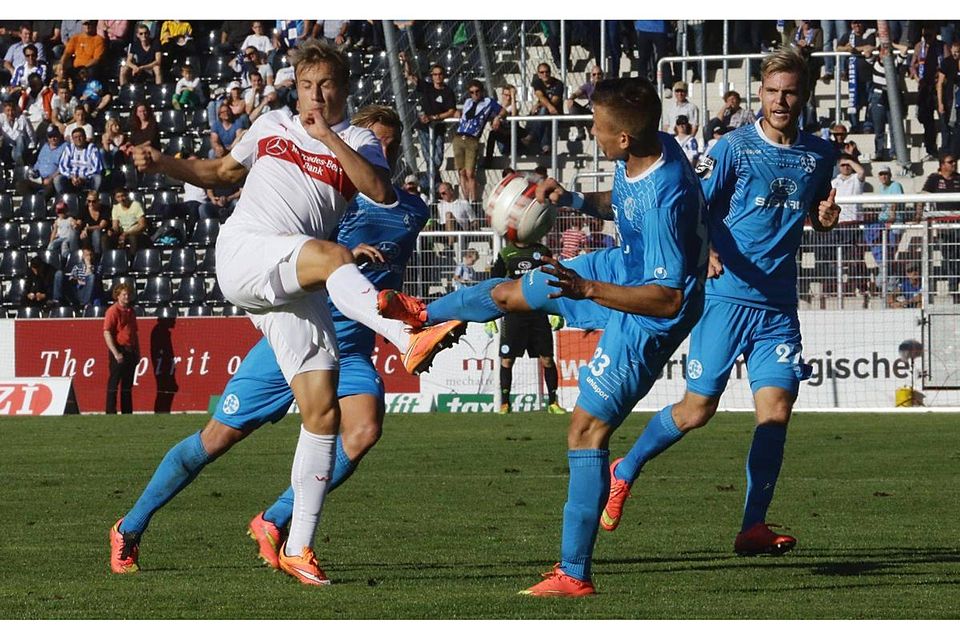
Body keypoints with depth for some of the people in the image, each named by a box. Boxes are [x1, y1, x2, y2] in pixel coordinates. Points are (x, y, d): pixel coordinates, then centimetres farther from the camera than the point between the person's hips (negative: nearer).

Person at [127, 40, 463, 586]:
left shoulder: (357, 141, 14)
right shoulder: (272, 126, 20)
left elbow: (382, 193, -8)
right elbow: (221, 173, 36)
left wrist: (328, 137, -11)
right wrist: (163, 165, 21)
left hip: (295, 287, 2)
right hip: (244, 252, -2)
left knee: (323, 411, -6)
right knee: (333, 255, -34)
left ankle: (299, 547, 0)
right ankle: (408, 340, -56)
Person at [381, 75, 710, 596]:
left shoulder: (663, 200, -39)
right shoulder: (648, 149, -12)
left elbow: (668, 299, -37)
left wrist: (587, 289, -41)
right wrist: (575, 201, -4)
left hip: (647, 318, -9)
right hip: (626, 266, 9)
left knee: (587, 430, -8)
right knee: (510, 292, 25)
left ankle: (574, 574, -2)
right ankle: (423, 315, 55)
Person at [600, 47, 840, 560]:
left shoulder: (819, 155, 8)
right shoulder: (734, 147, -6)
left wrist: (826, 218, 0)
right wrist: (704, 251, -24)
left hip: (779, 306, 3)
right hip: (726, 296, -3)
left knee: (776, 410, -10)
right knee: (697, 410, -1)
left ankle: (753, 527, -6)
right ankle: (624, 471, 24)